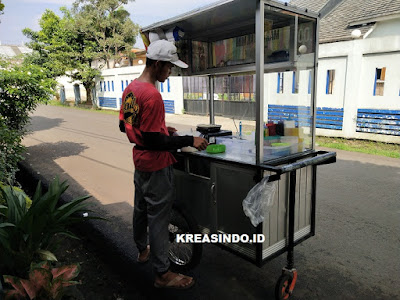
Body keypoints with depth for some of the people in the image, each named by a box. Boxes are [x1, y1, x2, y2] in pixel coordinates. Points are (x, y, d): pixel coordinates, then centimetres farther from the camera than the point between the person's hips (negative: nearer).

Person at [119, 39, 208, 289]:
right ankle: (163, 273, 18)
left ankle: (143, 250, 46)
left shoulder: (131, 89, 4)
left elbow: (125, 126, 12)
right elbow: (153, 141, -26)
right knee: (158, 217, 2)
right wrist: (189, 141, -20)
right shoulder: (152, 95, -25)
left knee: (141, 208, 24)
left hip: (140, 162, 10)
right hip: (156, 166, -10)